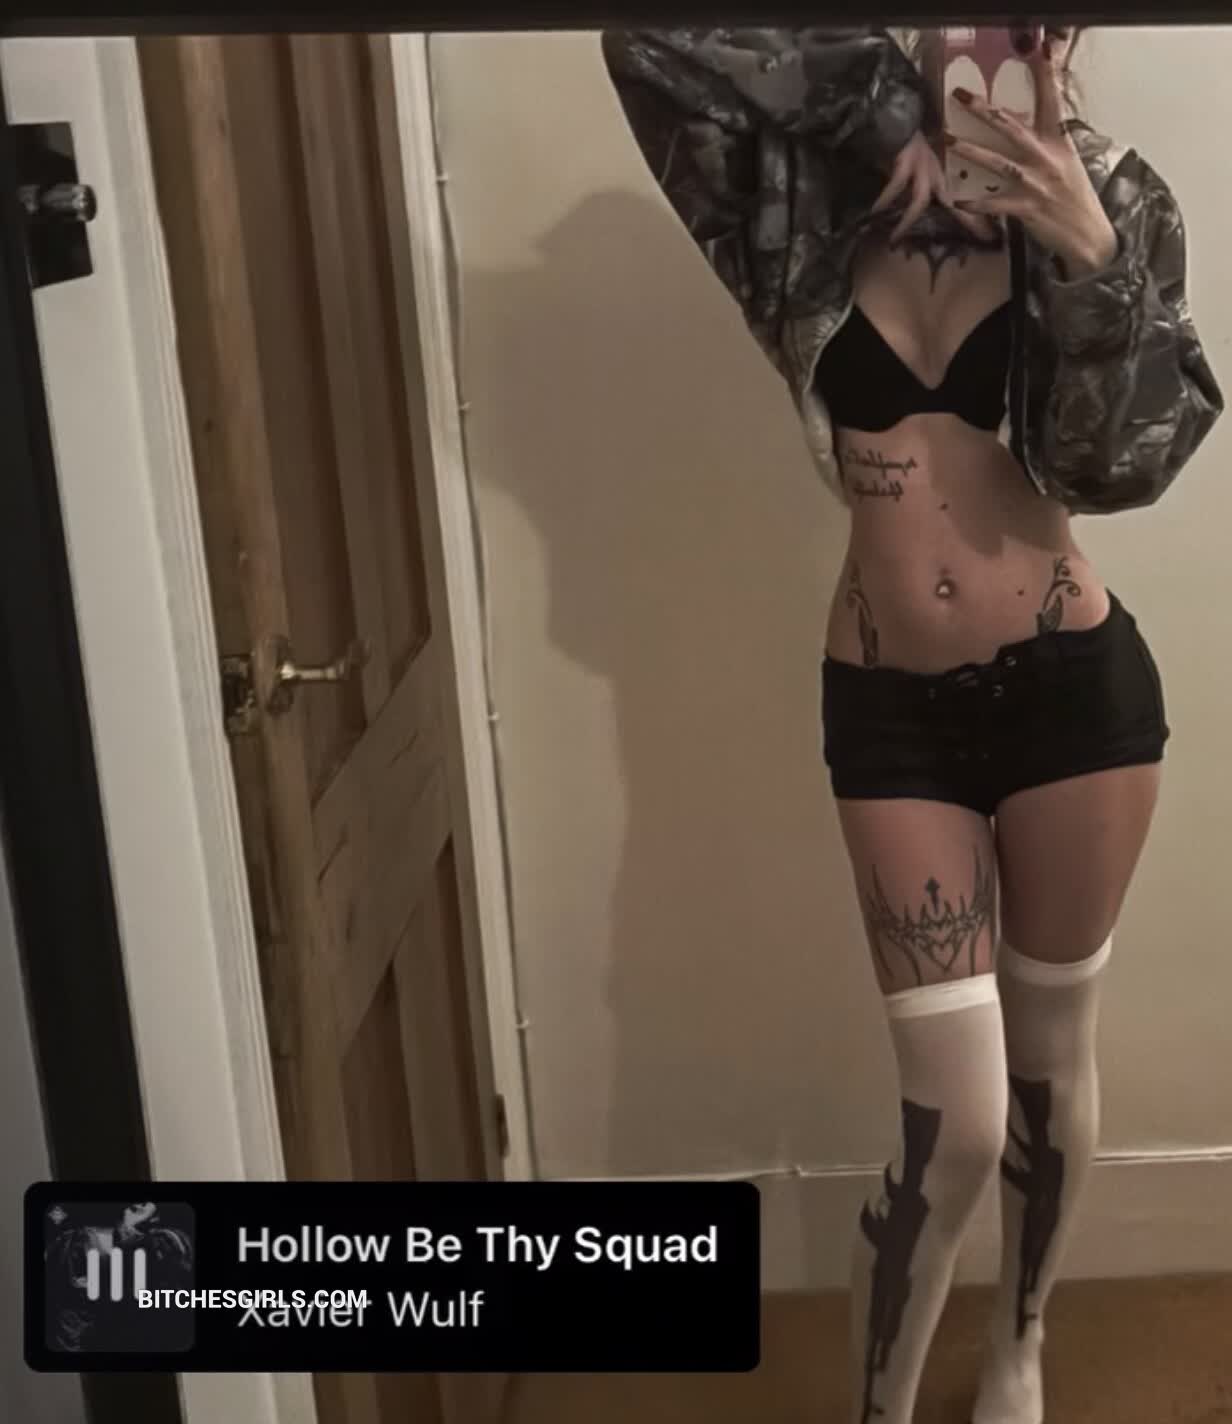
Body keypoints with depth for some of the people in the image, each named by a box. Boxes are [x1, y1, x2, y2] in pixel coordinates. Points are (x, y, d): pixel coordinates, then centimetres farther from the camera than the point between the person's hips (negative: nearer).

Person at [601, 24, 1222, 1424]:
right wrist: (895, 61, -15)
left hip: (1075, 684, 1)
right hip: (889, 709, -1)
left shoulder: (1102, 199, -2)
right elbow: (652, 47, -16)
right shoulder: (808, 217, -2)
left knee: (1051, 1056, 17)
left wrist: (1092, 257, -24)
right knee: (955, 1120, 0)